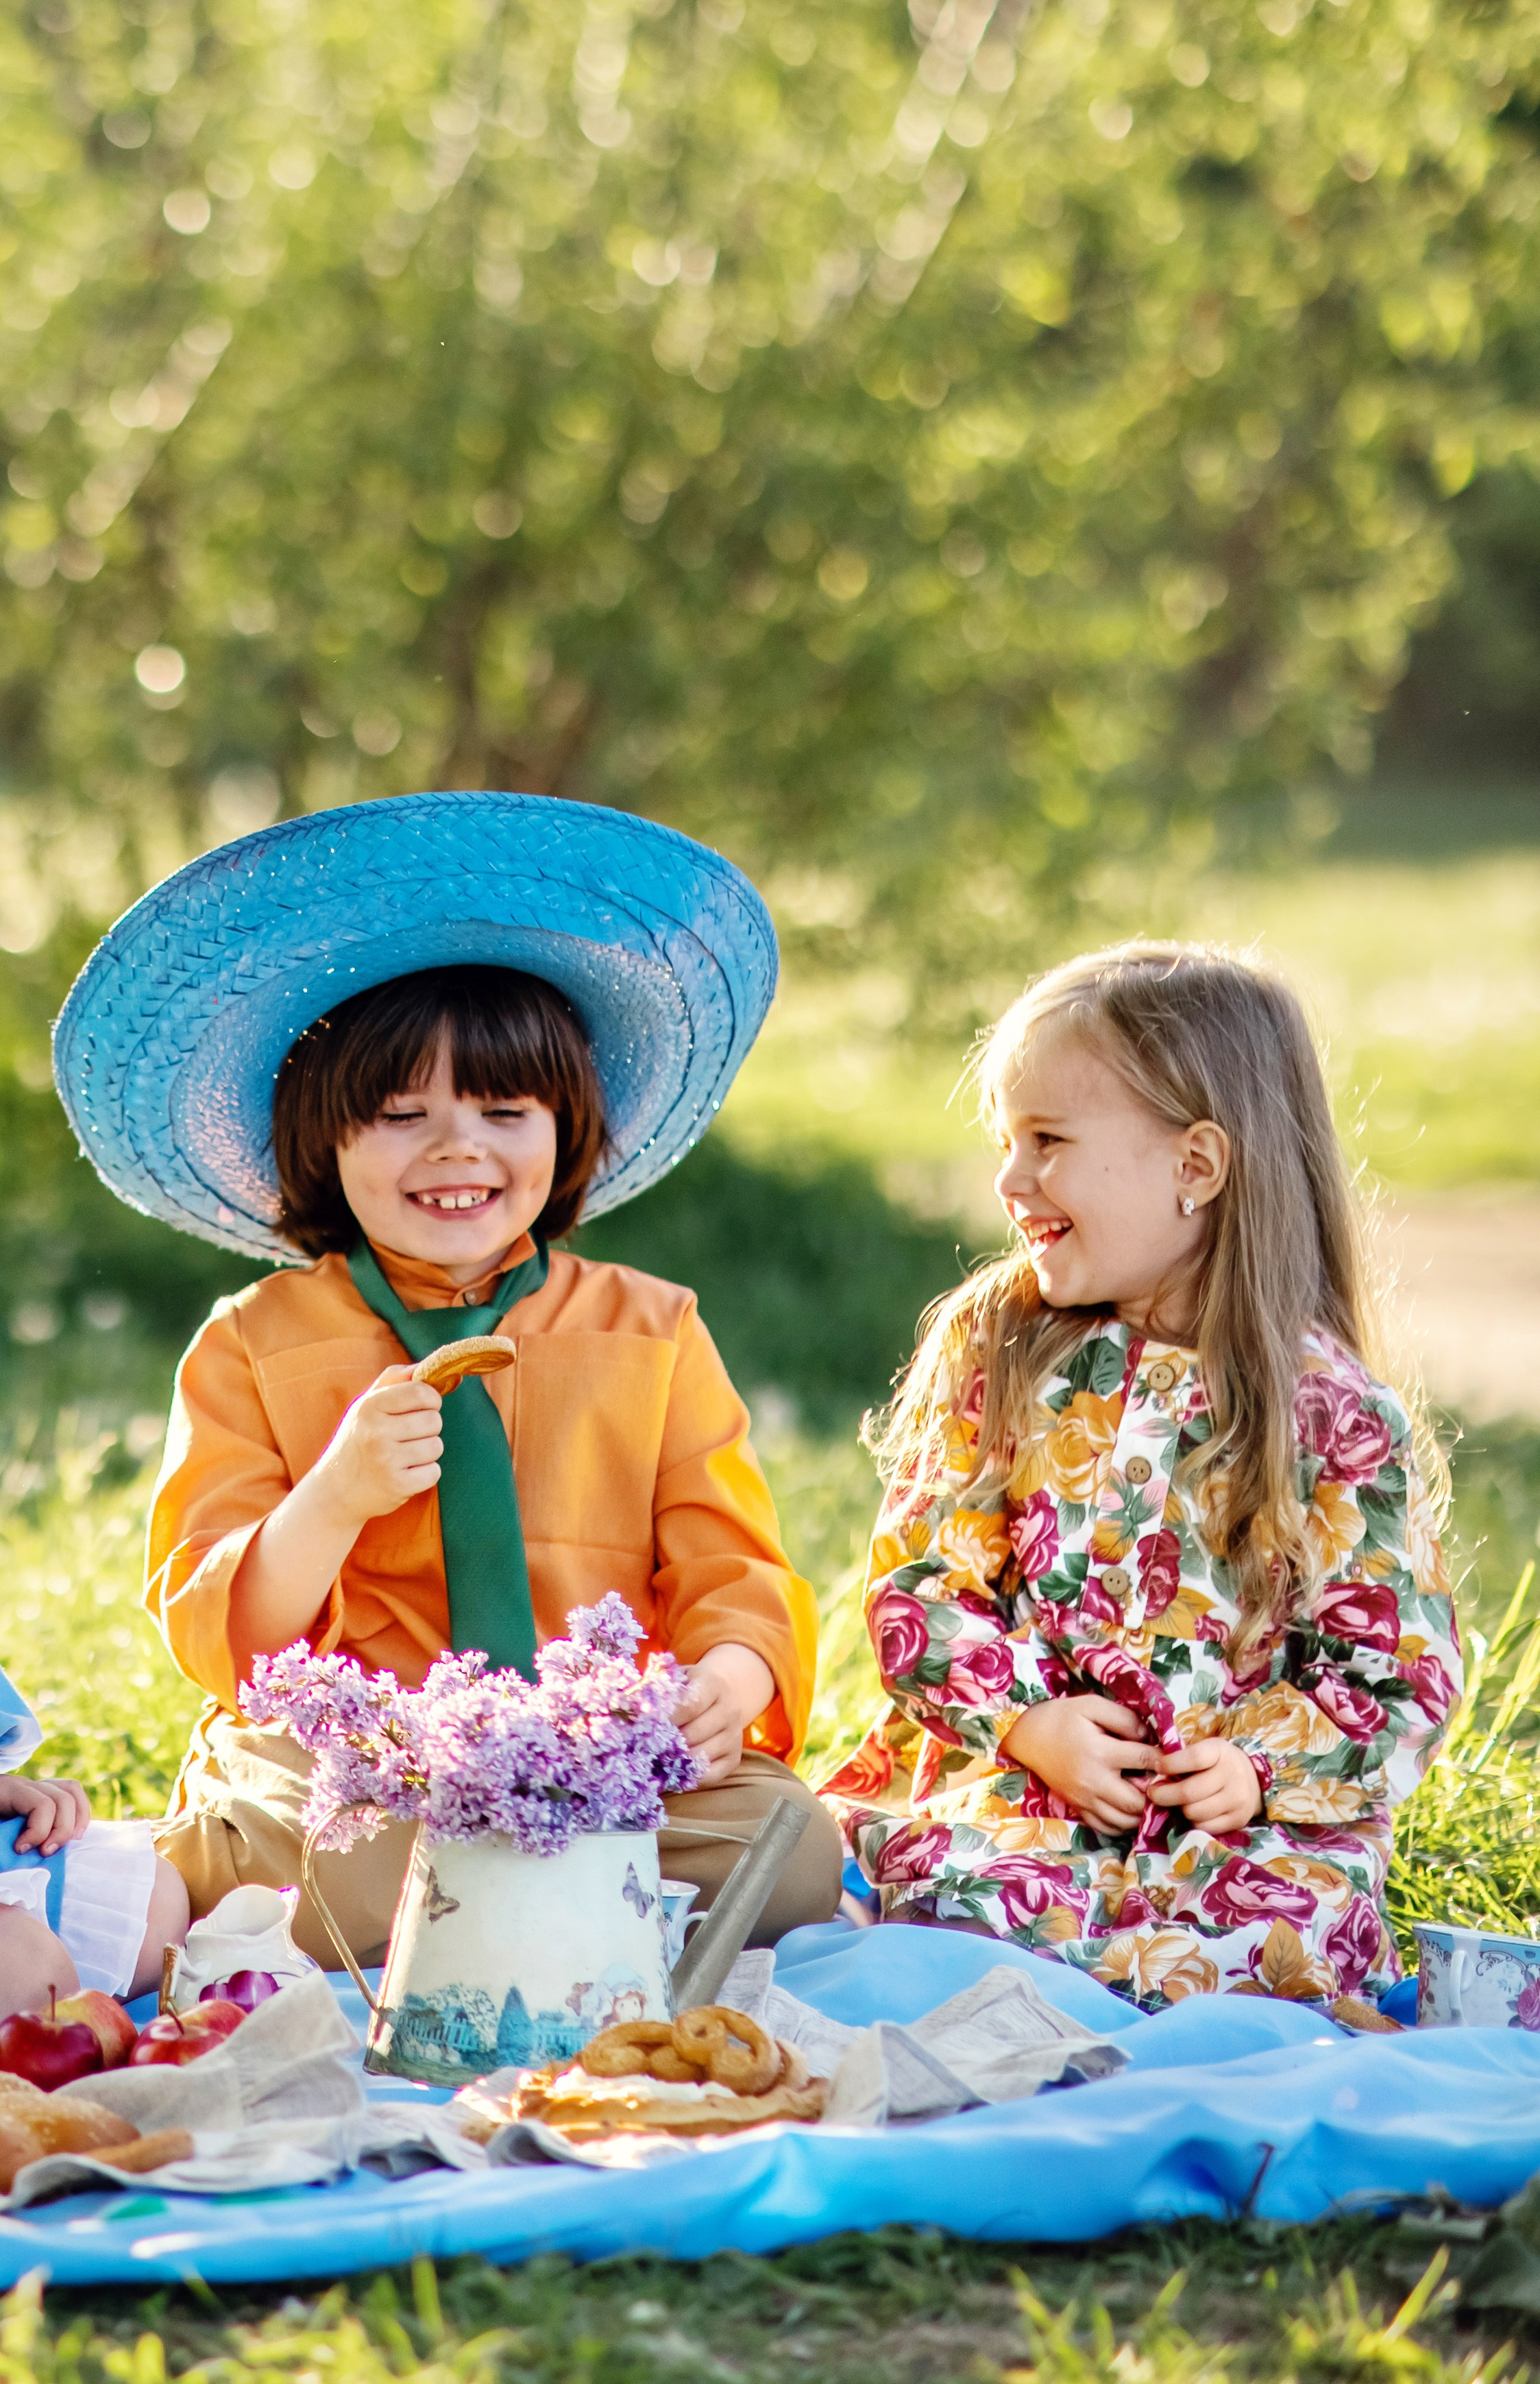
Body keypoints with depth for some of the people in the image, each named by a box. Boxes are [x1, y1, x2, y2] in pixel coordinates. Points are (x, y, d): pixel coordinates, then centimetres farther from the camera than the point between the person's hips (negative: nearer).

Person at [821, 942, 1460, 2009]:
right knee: (940, 1871, -31)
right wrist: (1026, 1721, -12)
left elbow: (1401, 1673, 1)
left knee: (1295, 1920, -32)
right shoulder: (993, 1352, 6)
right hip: (1016, 1774, 1)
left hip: (1247, 1813, -1)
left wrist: (1264, 1771, -15)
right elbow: (918, 1577, 4)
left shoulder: (1338, 1418, -2)